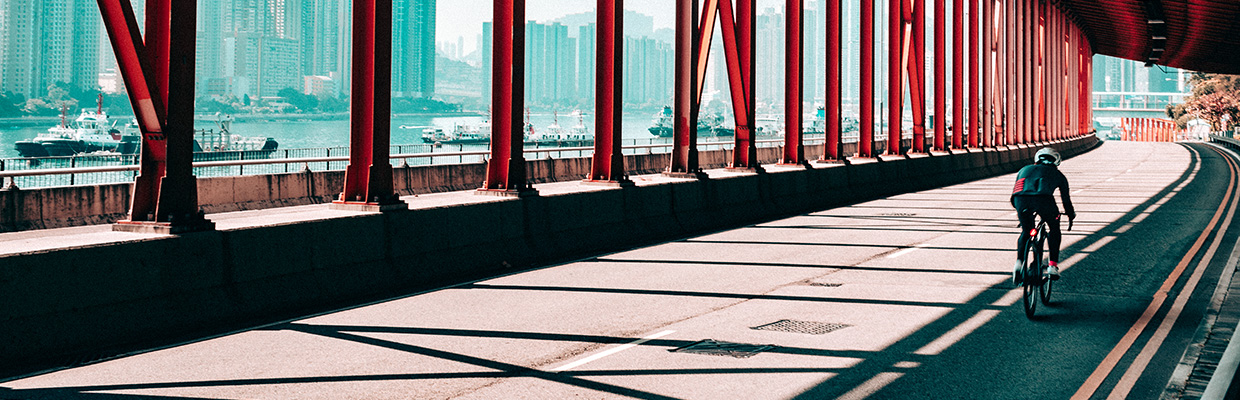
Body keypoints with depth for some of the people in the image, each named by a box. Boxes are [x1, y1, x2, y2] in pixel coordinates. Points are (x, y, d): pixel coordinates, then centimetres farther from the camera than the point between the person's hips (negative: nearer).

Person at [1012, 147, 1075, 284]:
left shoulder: (1025, 169, 38)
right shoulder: (1057, 174, 33)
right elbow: (1066, 198, 41)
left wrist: (1020, 210, 59)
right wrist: (1071, 216, 58)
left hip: (1021, 200, 2)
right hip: (1043, 199, -2)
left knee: (1026, 231, 26)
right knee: (1054, 229, 25)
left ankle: (1019, 263, 7)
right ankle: (1052, 266, 17)